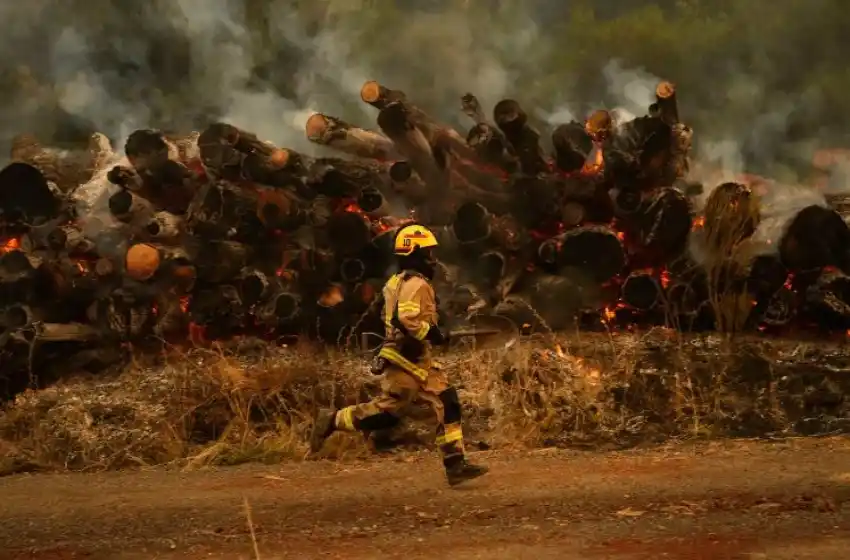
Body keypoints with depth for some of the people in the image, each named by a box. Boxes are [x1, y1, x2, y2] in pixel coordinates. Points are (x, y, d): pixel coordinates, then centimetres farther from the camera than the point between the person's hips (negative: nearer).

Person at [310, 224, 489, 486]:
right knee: (386, 412, -5)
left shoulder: (399, 282, 16)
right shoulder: (416, 284, -15)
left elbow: (397, 318, 21)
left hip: (416, 362, 10)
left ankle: (455, 465, 3)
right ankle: (332, 420, 7)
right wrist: (433, 335, -18)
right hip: (407, 360, -10)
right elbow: (408, 318, -28)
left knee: (447, 403, 4)